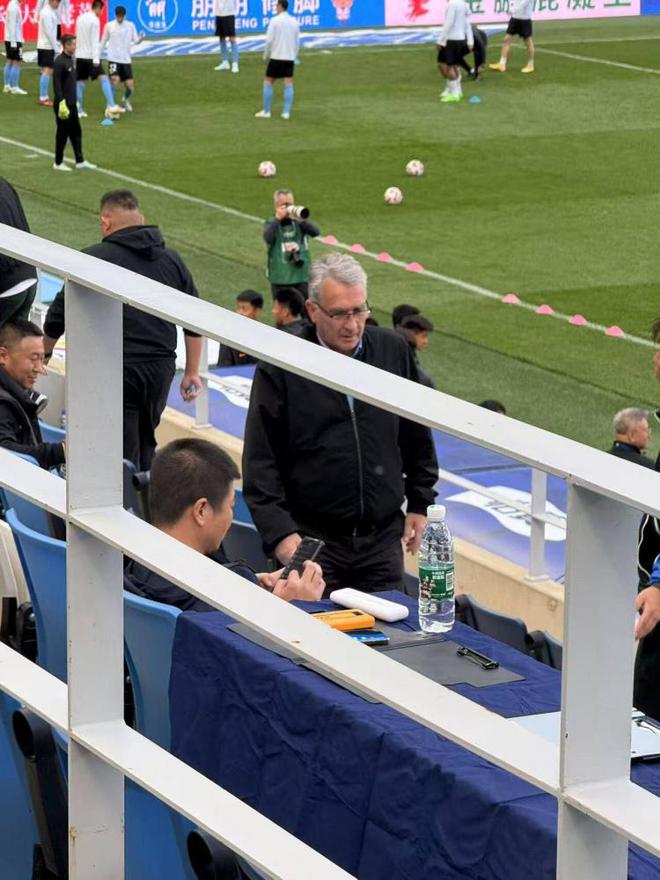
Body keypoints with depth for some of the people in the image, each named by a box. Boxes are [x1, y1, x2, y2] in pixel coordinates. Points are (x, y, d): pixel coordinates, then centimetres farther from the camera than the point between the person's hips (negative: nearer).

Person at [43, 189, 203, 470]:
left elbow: (58, 317, 1)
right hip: (161, 368, 5)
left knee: (124, 457, -3)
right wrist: (192, 372, 20)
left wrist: (44, 355, 17)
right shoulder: (172, 260, 11)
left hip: (114, 369, -5)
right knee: (146, 444, 21)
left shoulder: (94, 259, -4)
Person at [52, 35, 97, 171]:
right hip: (63, 104, -9)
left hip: (72, 104, 9)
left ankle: (80, 161, 18)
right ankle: (58, 163, 11)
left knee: (76, 132, 12)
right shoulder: (59, 62, -17)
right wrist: (62, 103, -23)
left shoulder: (70, 59, 11)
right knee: (62, 133, 1)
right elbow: (56, 85, -20)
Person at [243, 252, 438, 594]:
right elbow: (261, 460, -5)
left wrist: (420, 504, 16)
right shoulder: (280, 367, -5)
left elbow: (417, 439, 17)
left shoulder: (393, 351, 5)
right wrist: (279, 532, -12)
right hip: (311, 539, -3)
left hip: (383, 539, 3)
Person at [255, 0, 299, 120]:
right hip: (290, 58, 4)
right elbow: (297, 42, 9)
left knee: (268, 82, 8)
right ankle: (286, 112, -1)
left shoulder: (274, 20, -9)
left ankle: (266, 111, 8)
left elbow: (269, 40, -11)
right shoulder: (294, 22, 6)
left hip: (276, 57, -4)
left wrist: (266, 55, 1)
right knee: (289, 84, 4)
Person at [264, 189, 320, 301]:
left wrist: (300, 220, -26)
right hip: (279, 278, -1)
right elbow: (268, 238, -23)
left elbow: (315, 232, -14)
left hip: (301, 275, 1)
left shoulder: (298, 222, 2)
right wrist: (278, 218, -21)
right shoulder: (271, 223, -2)